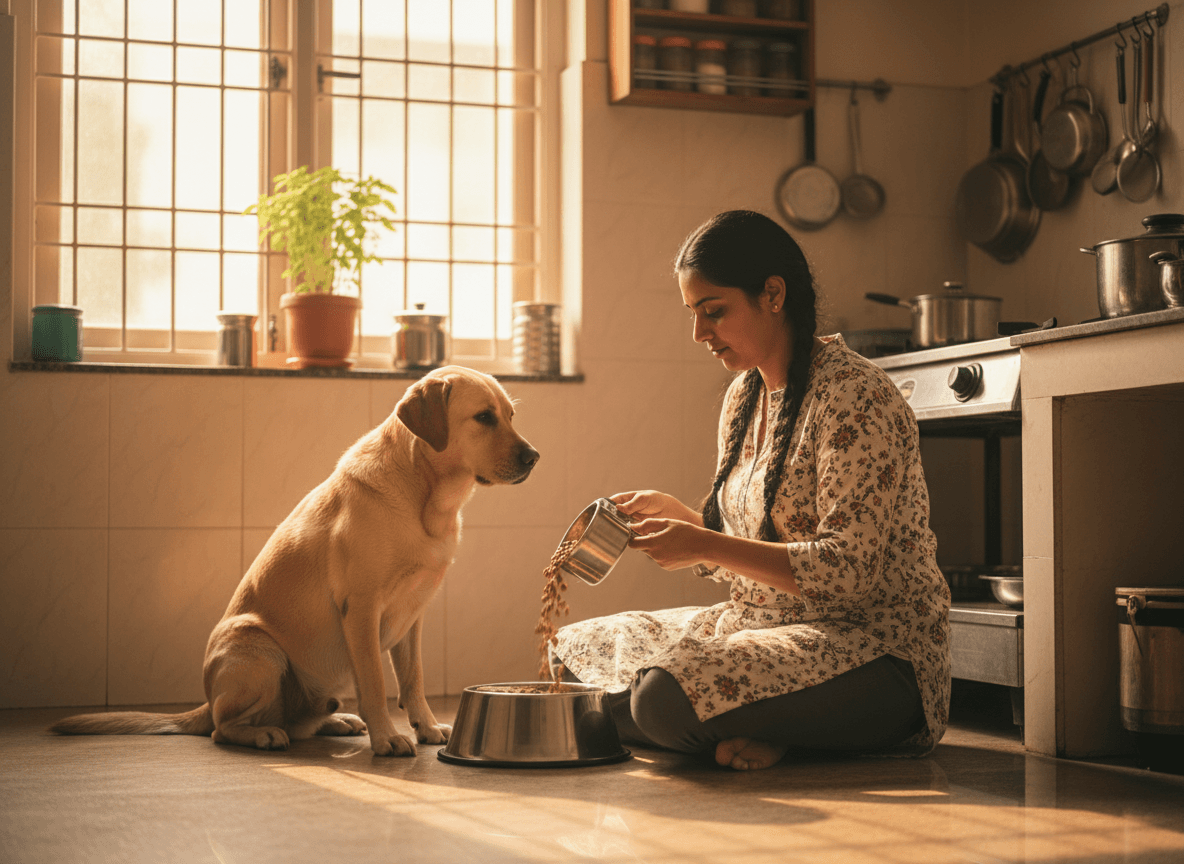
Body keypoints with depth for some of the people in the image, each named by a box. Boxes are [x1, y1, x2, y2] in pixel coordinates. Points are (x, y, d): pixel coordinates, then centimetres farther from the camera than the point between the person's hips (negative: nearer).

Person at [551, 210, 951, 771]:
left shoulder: (854, 396, -15)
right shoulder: (744, 394, 12)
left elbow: (847, 571, -22)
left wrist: (706, 545, -22)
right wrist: (673, 513, -1)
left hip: (872, 645, -10)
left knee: (671, 694, -34)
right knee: (575, 648, 6)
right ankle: (751, 734, -3)